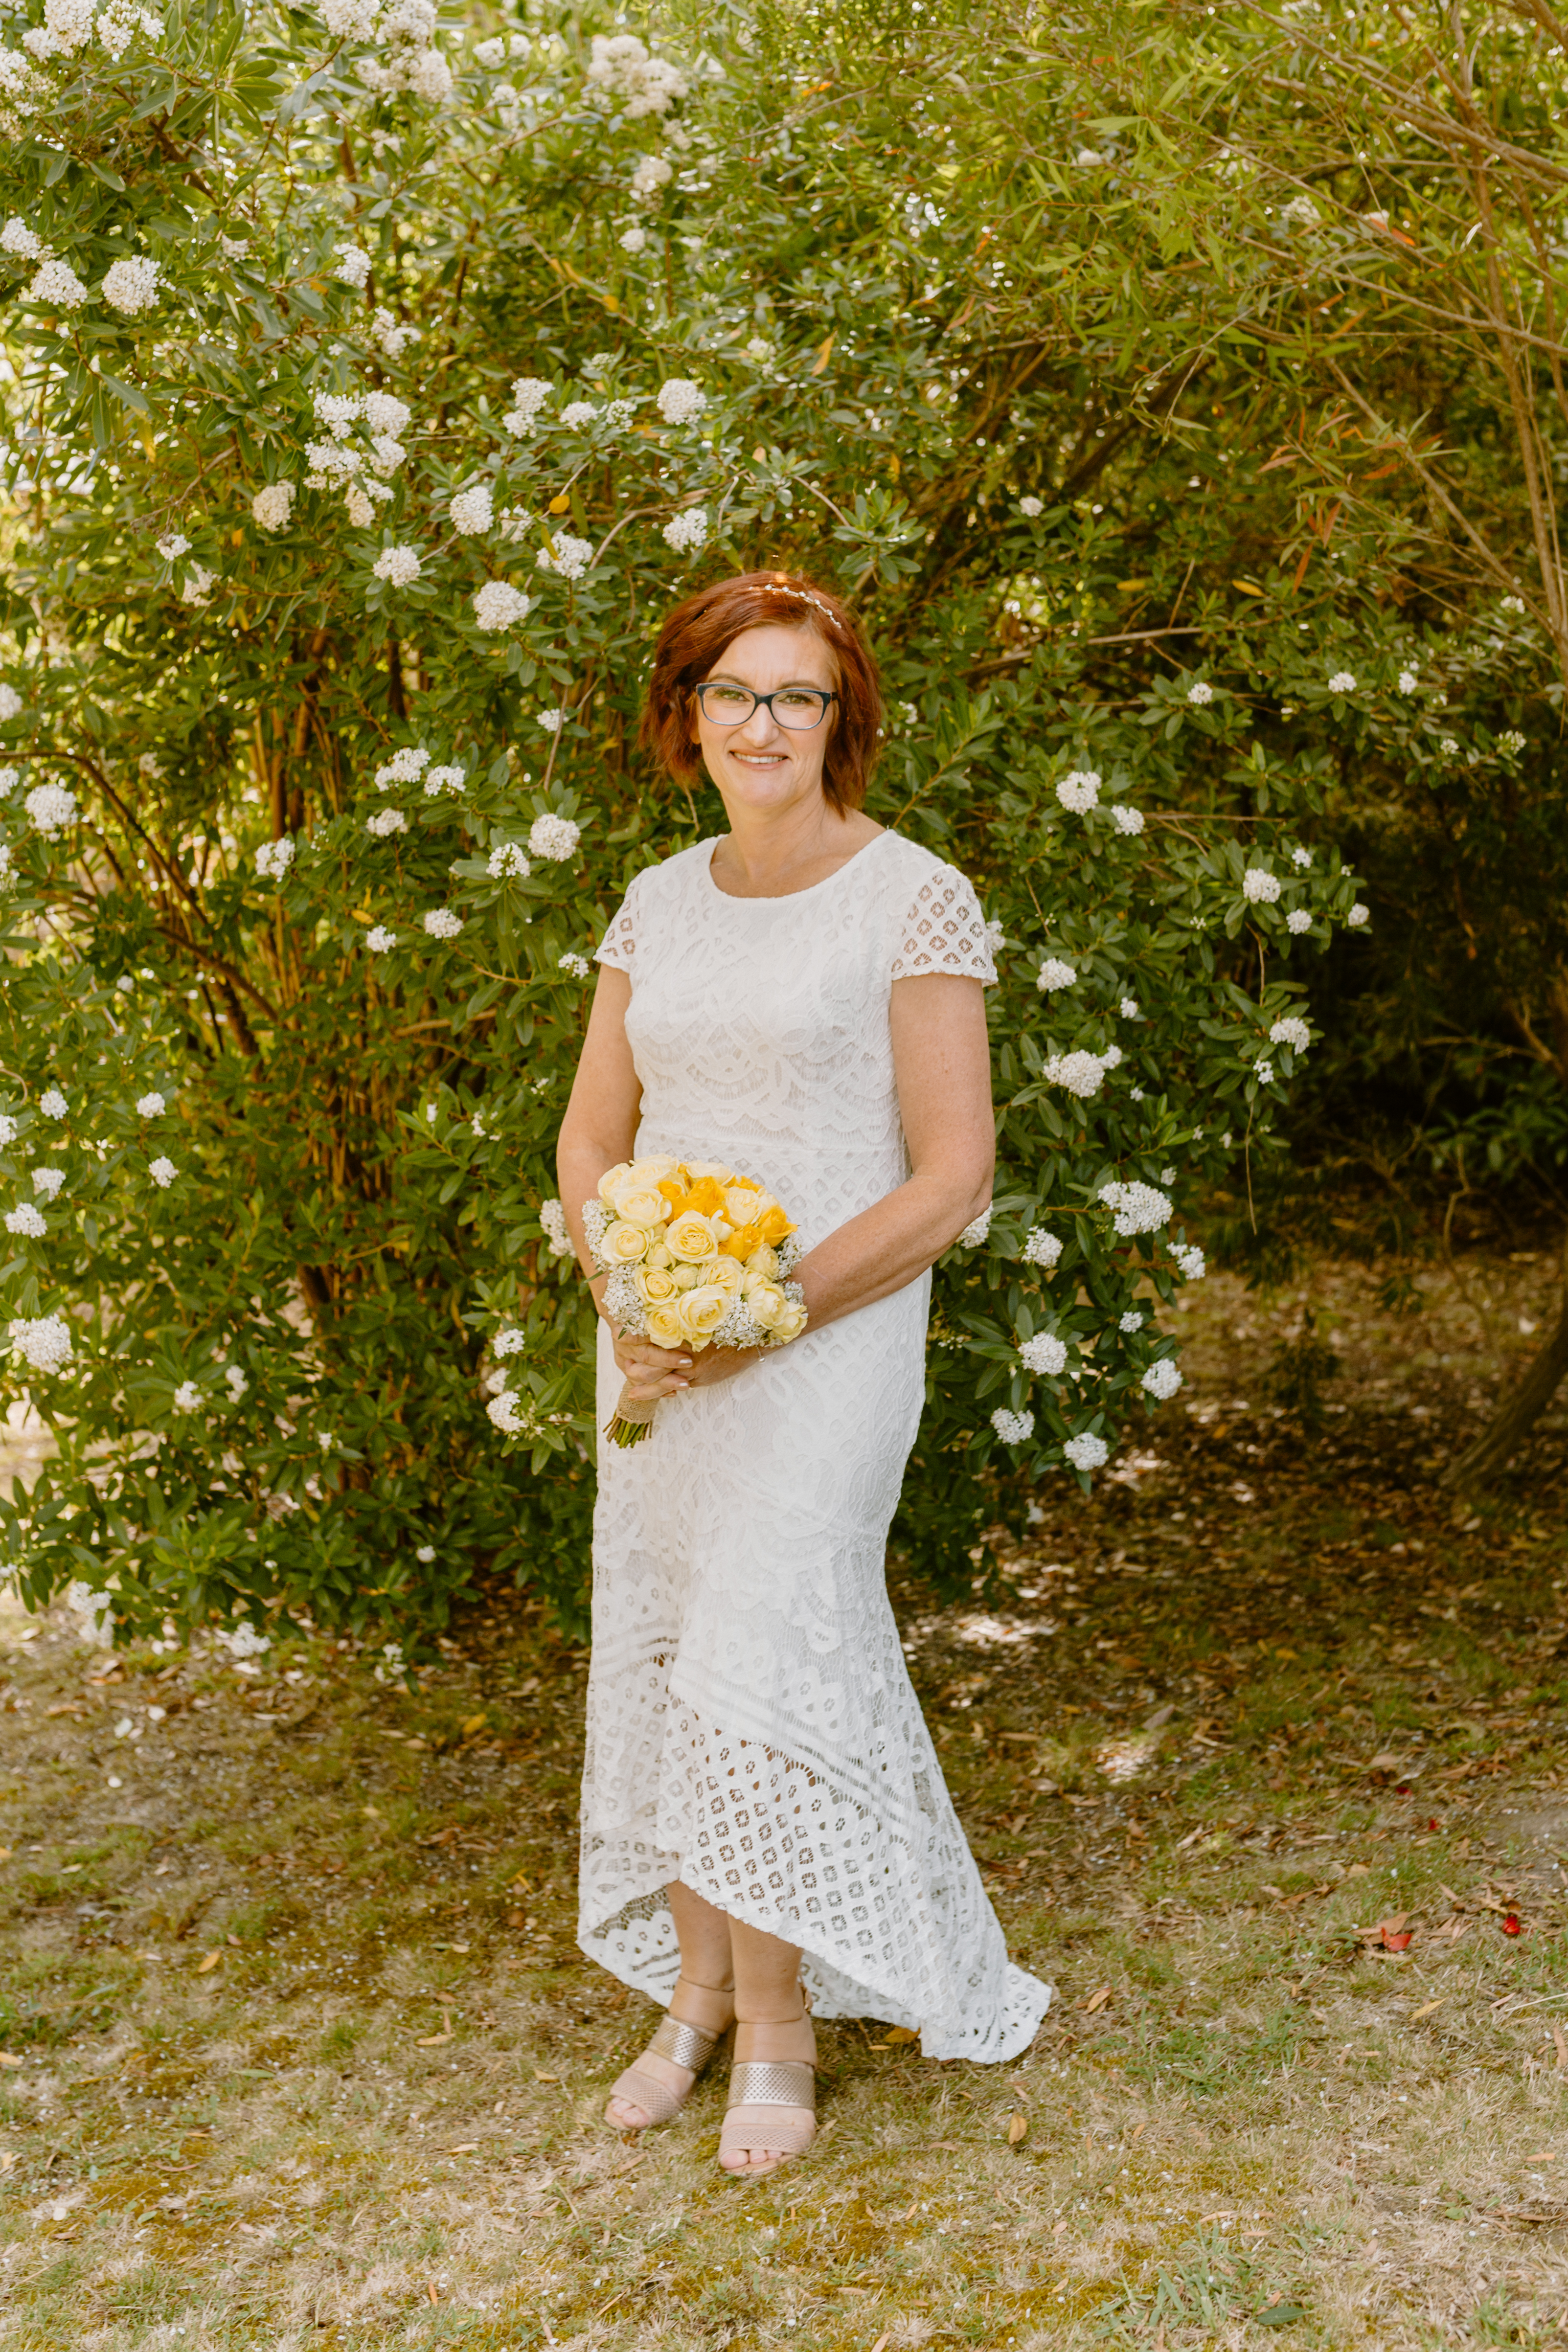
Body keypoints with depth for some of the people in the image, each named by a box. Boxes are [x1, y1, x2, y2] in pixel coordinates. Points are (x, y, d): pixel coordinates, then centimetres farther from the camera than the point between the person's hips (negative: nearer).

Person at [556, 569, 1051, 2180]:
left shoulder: (913, 901, -8)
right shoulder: (657, 905, 9)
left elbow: (952, 1177, -11)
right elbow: (591, 1136, 14)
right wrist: (629, 1294, -6)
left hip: (828, 1338, -6)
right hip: (664, 1349, 6)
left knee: (757, 1657, -11)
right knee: (658, 1663, 9)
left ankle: (778, 2030, 5)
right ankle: (694, 1998, 24)